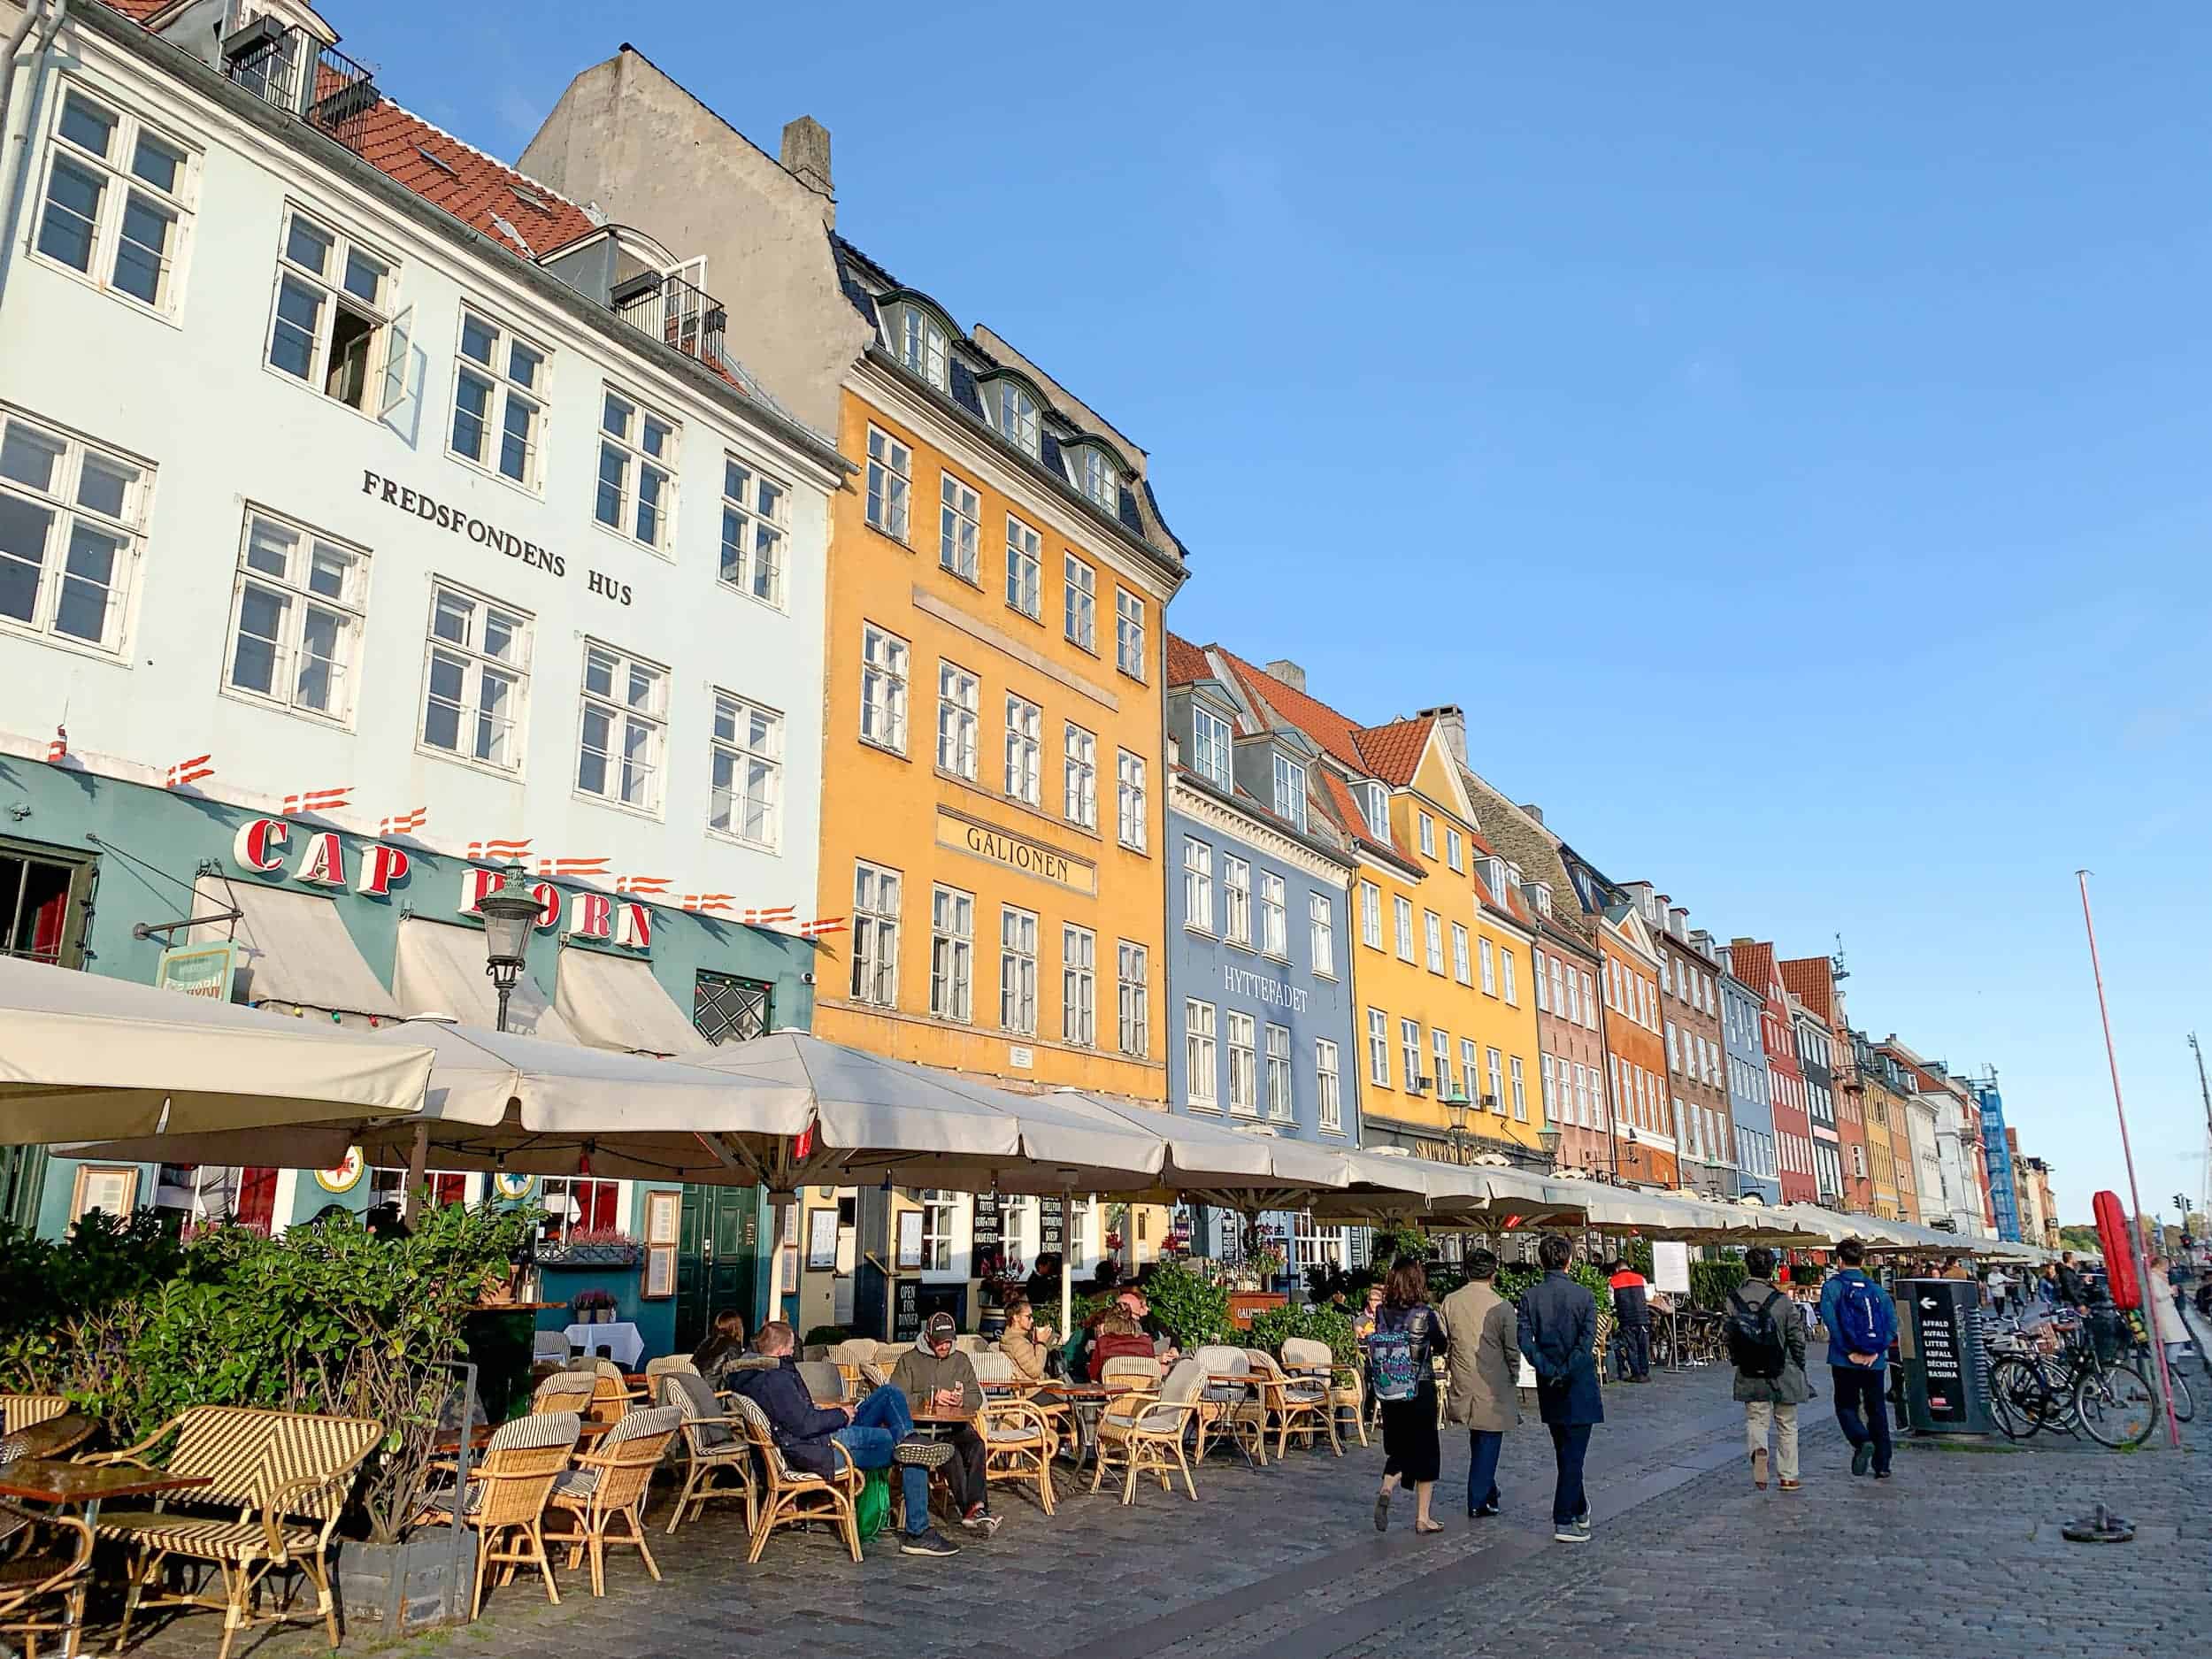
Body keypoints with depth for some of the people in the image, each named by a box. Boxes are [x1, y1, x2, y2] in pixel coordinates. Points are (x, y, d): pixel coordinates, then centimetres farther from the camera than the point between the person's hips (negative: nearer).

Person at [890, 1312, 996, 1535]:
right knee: (950, 1449, -34)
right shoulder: (909, 1360, 9)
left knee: (977, 1445, -30)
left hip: (958, 1423, 3)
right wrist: (931, 1397, -11)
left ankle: (974, 1508, -39)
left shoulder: (961, 1360, 21)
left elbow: (977, 1398, 18)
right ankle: (974, 1508, -36)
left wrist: (961, 1400, -6)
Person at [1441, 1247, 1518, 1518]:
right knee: (1488, 1442, 6)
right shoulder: (1501, 1306, -12)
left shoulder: (1450, 1302, -3)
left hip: (1462, 1384, 4)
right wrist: (1514, 1379, 9)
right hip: (1494, 1385, -4)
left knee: (1477, 1441, 21)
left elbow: (1444, 1343, 3)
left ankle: (1486, 1492, 31)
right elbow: (1512, 1350, -6)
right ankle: (1479, 1502, 10)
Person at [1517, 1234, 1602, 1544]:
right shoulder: (1583, 1296, -8)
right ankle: (1564, 1521, 0)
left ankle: (1579, 1510, 32)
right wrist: (1566, 1372, -13)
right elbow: (1587, 1341, -16)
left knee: (1564, 1452, 18)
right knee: (1573, 1454, 1)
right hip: (1579, 1384, -3)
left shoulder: (1529, 1296, -2)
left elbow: (1525, 1341, -10)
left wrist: (1549, 1370, -8)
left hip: (1549, 1388, 3)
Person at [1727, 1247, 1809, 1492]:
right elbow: (1797, 1337, -6)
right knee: (1786, 1424, 15)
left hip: (1750, 1374, 1)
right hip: (1783, 1371, -1)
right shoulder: (1782, 1301, -12)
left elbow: (1729, 1334, -2)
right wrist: (1799, 1366, 11)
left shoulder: (1734, 1299, -7)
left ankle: (1758, 1449, -20)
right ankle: (1788, 1476, 20)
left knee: (1756, 1419, 11)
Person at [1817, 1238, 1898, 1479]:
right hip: (1875, 1362, 3)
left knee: (1846, 1405, 9)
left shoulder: (1832, 1287, -5)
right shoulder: (1877, 1290, 6)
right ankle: (1882, 1465, 15)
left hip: (1845, 1362, -3)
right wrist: (1876, 1351, -4)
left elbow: (1830, 1319, -16)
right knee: (1876, 1411, 14)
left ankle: (1862, 1441, -17)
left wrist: (1848, 1351, -11)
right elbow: (1892, 1323, -2)